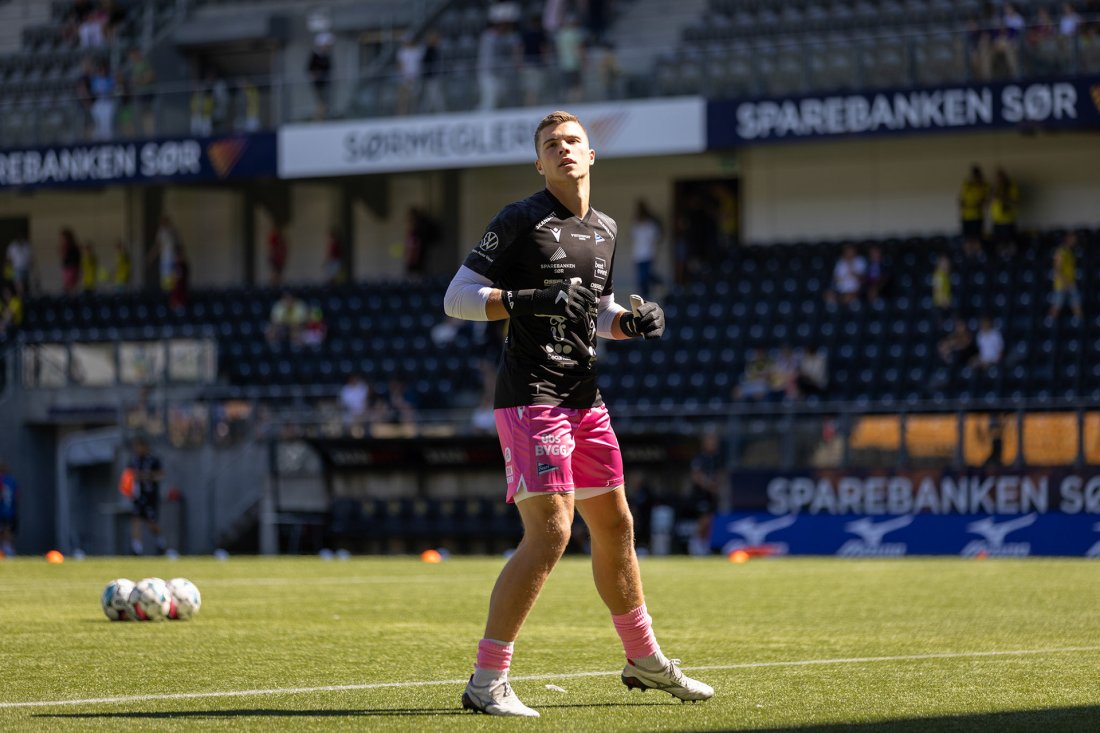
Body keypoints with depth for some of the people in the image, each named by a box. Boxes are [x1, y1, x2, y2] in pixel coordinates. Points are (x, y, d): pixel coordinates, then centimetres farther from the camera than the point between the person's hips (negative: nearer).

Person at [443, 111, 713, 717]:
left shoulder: (604, 229, 16)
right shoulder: (520, 221, -6)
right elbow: (457, 298, -10)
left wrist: (633, 321, 6)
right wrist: (530, 300, -22)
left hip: (584, 397, 8)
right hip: (530, 395, -8)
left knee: (615, 525, 15)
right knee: (550, 531, -17)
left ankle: (644, 660, 32)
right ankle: (486, 681, -14)